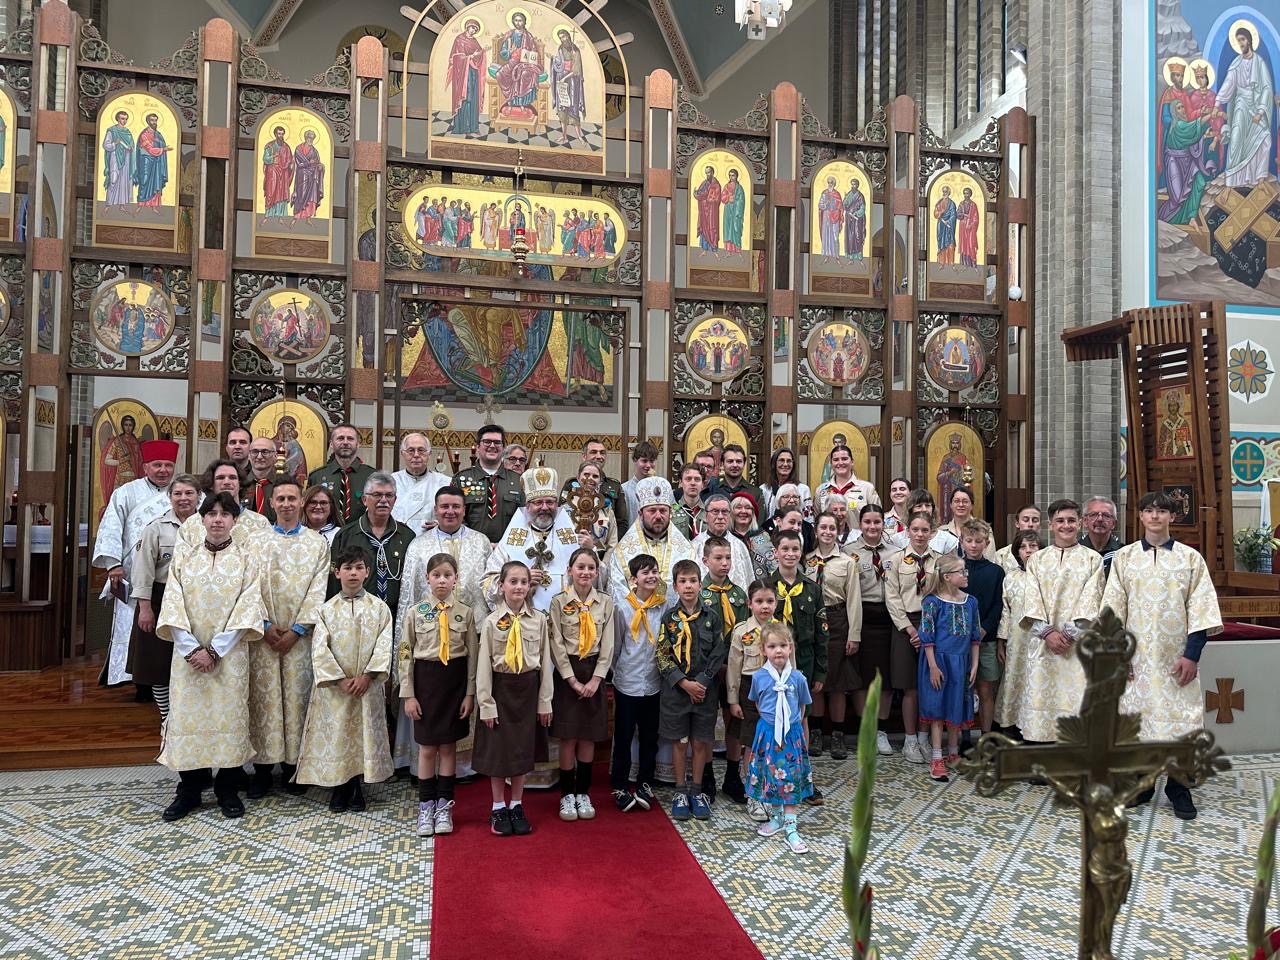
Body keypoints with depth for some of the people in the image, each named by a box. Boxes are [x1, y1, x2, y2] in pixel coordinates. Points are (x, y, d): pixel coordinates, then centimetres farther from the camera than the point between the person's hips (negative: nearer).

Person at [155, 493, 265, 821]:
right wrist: (192, 649, -13)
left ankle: (228, 790, 13)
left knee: (229, 716, 1)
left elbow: (246, 612, -6)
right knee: (187, 716, 2)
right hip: (188, 655, 2)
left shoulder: (245, 563, 2)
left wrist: (214, 651, -13)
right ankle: (189, 791, 16)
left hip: (230, 656, -1)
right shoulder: (183, 562, 7)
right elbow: (173, 609, 0)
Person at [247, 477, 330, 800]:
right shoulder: (257, 540, 8)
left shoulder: (318, 543, 5)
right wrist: (265, 625, -9)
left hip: (300, 636, -1)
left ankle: (292, 765, 13)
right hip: (264, 635, 1)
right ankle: (263, 769, 10)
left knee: (297, 697, 2)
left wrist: (296, 630, -9)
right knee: (264, 698, 2)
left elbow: (317, 591, -1)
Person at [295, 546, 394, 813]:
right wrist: (340, 679, -13)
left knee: (364, 734, 5)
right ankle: (339, 788, 20)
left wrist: (367, 676, -15)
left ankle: (358, 788, 20)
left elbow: (384, 646, -5)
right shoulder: (327, 609, 1)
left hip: (366, 686, 0)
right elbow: (320, 649, -5)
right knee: (335, 735, 5)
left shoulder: (379, 607, 0)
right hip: (335, 688, 0)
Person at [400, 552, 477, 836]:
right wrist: (408, 694, -4)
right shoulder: (414, 613, -2)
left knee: (448, 746, 9)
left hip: (455, 680, 0)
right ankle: (426, 806, 19)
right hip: (425, 678, 0)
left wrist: (470, 693, -2)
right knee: (427, 747, 7)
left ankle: (444, 805, 20)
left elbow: (472, 655, 1)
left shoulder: (466, 613, -1)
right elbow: (405, 654, 0)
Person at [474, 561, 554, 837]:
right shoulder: (492, 621, -8)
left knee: (522, 749, 10)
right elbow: (483, 664, -6)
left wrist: (545, 701, 2)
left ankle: (517, 806, 25)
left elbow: (545, 662, 1)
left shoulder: (539, 619, -3)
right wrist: (486, 704, -8)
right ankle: (498, 808, 22)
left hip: (528, 689, 2)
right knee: (497, 749, 6)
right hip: (501, 688, -1)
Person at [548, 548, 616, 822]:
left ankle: (583, 793, 20)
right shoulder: (559, 602, -3)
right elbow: (557, 645, -6)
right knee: (568, 738, 0)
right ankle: (567, 795, 14)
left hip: (594, 673, 2)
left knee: (589, 738, 7)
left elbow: (607, 645, 1)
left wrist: (595, 679, -8)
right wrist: (573, 680, -11)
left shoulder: (605, 603, 4)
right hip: (566, 673, -2)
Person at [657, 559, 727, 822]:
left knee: (701, 742, 7)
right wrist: (685, 683, -15)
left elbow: (718, 655, -1)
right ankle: (680, 792, 19)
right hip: (675, 690, -1)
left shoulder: (711, 618, 2)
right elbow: (663, 657, -6)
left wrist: (700, 681, -12)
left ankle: (697, 791, 21)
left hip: (704, 689, 1)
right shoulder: (669, 619, -1)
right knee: (679, 741, 7)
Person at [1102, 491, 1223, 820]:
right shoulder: (1123, 558, 5)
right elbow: (1113, 608, 4)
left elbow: (1201, 608, -1)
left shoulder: (1190, 558, 2)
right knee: (1137, 716, 6)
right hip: (1136, 657, 1)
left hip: (1176, 657, -1)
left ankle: (1179, 789, 15)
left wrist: (1192, 654, -8)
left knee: (1179, 717, 1)